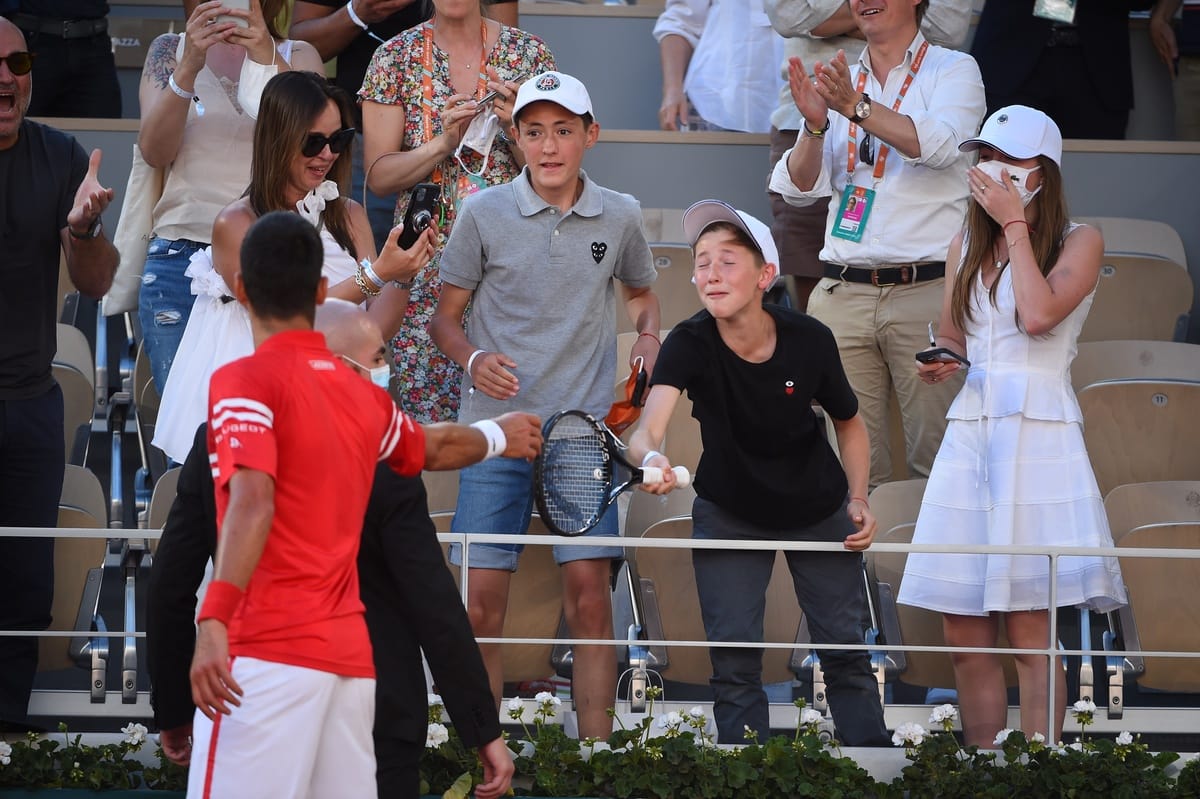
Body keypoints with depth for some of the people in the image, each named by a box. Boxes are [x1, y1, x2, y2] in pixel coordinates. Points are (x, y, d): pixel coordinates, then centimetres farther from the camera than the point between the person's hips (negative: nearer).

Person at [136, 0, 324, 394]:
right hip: (180, 256, 0)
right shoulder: (170, 49, 12)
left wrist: (270, 59, -23)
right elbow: (154, 151, -3)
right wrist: (189, 66, -18)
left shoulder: (296, 55, 12)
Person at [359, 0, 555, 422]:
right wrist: (444, 142, -13)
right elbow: (378, 176, 0)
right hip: (428, 258, 0)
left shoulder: (529, 52, 6)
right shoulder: (396, 58, 5)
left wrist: (516, 127, -11)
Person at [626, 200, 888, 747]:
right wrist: (649, 457, -65)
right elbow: (648, 429, -42)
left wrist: (858, 500, -12)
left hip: (819, 512, 1)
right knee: (734, 660, -5)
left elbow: (849, 422, -1)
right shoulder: (689, 345, -25)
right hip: (728, 513, -1)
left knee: (845, 652, 5)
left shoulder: (809, 341, -21)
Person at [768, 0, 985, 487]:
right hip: (843, 295, 4)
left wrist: (857, 107, -26)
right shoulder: (840, 81, 17)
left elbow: (939, 145, -15)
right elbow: (800, 188, 9)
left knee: (935, 456, -7)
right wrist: (815, 126, -11)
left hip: (925, 290, -4)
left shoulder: (952, 70, 5)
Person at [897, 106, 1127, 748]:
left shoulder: (1079, 241, 0)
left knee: (1030, 634, -9)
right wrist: (938, 363, 1)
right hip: (970, 434, 5)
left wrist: (1014, 225, -8)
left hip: (1039, 439, -5)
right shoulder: (966, 244, 16)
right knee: (965, 634, 2)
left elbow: (1040, 314, -17)